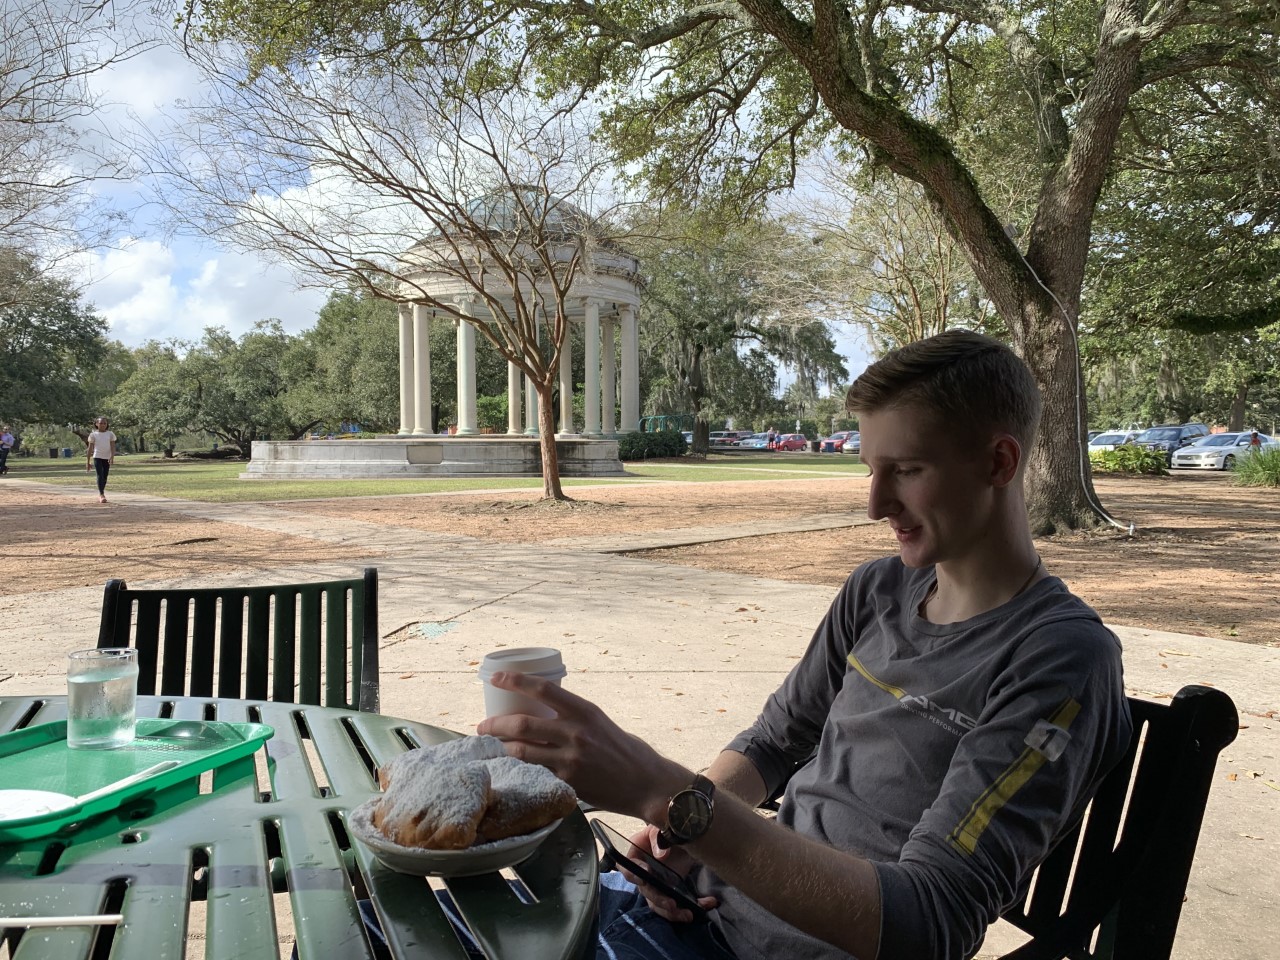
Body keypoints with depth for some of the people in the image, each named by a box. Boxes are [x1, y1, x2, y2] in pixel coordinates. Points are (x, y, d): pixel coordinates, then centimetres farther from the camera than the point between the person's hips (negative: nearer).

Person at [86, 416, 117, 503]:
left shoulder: (110, 434, 4)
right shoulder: (93, 435, 2)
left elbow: (113, 446, -3)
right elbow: (90, 449, 3)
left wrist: (112, 457, -20)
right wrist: (87, 462, 1)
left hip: (107, 458, 2)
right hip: (97, 457, -2)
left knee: (105, 477, 7)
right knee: (100, 475, -14)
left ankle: (100, 495, 21)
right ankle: (102, 495, -20)